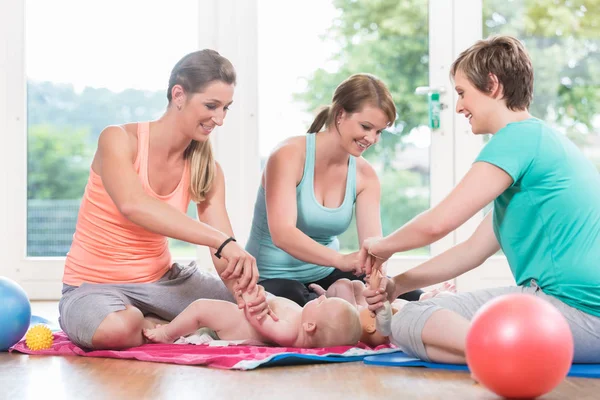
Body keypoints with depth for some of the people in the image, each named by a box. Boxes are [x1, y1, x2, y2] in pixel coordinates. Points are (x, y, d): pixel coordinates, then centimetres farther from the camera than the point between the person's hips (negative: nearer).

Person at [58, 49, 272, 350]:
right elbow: (133, 205, -37)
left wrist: (244, 289, -34)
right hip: (94, 286, -5)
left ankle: (152, 325, 2)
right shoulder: (119, 140, -16)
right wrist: (222, 241, -46)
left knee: (256, 307, -9)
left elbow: (225, 253, -9)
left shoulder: (207, 169, 0)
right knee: (116, 329, -39)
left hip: (162, 280, 5)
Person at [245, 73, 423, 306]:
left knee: (411, 299, -10)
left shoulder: (365, 175, 0)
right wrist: (341, 259, -47)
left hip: (325, 275, 6)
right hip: (272, 278, -6)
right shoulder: (289, 155, -18)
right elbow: (282, 234, -31)